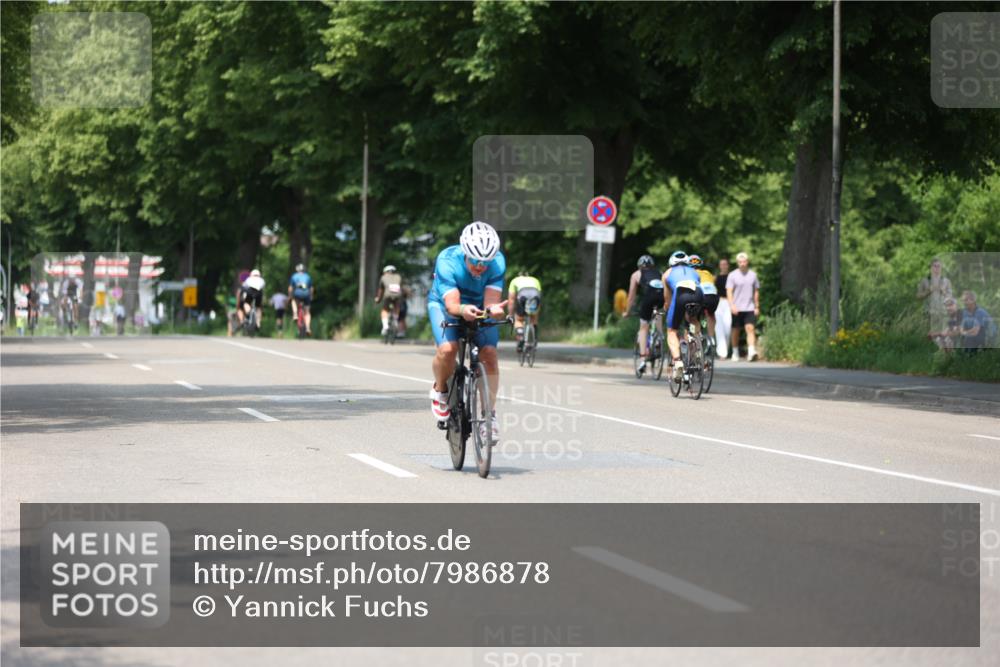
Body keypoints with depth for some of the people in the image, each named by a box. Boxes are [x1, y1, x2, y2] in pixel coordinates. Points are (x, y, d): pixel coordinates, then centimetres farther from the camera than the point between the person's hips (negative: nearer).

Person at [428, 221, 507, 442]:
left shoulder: (497, 262, -28)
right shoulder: (447, 261, -34)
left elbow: (491, 302, -32)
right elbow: (451, 304, -40)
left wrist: (492, 309, -56)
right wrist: (462, 310, -63)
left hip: (480, 309, 2)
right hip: (444, 304, -2)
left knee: (489, 353, -21)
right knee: (447, 349, -29)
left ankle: (489, 414, -6)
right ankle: (440, 390, 2)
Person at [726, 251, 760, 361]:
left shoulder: (753, 275, 8)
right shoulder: (732, 275, 0)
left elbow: (756, 291, 15)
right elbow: (729, 291, -6)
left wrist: (757, 307, 13)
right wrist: (732, 305, -19)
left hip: (749, 308, 1)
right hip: (737, 309, -1)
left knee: (750, 329, -14)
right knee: (736, 331, 7)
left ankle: (751, 352, -24)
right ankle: (735, 353, 21)